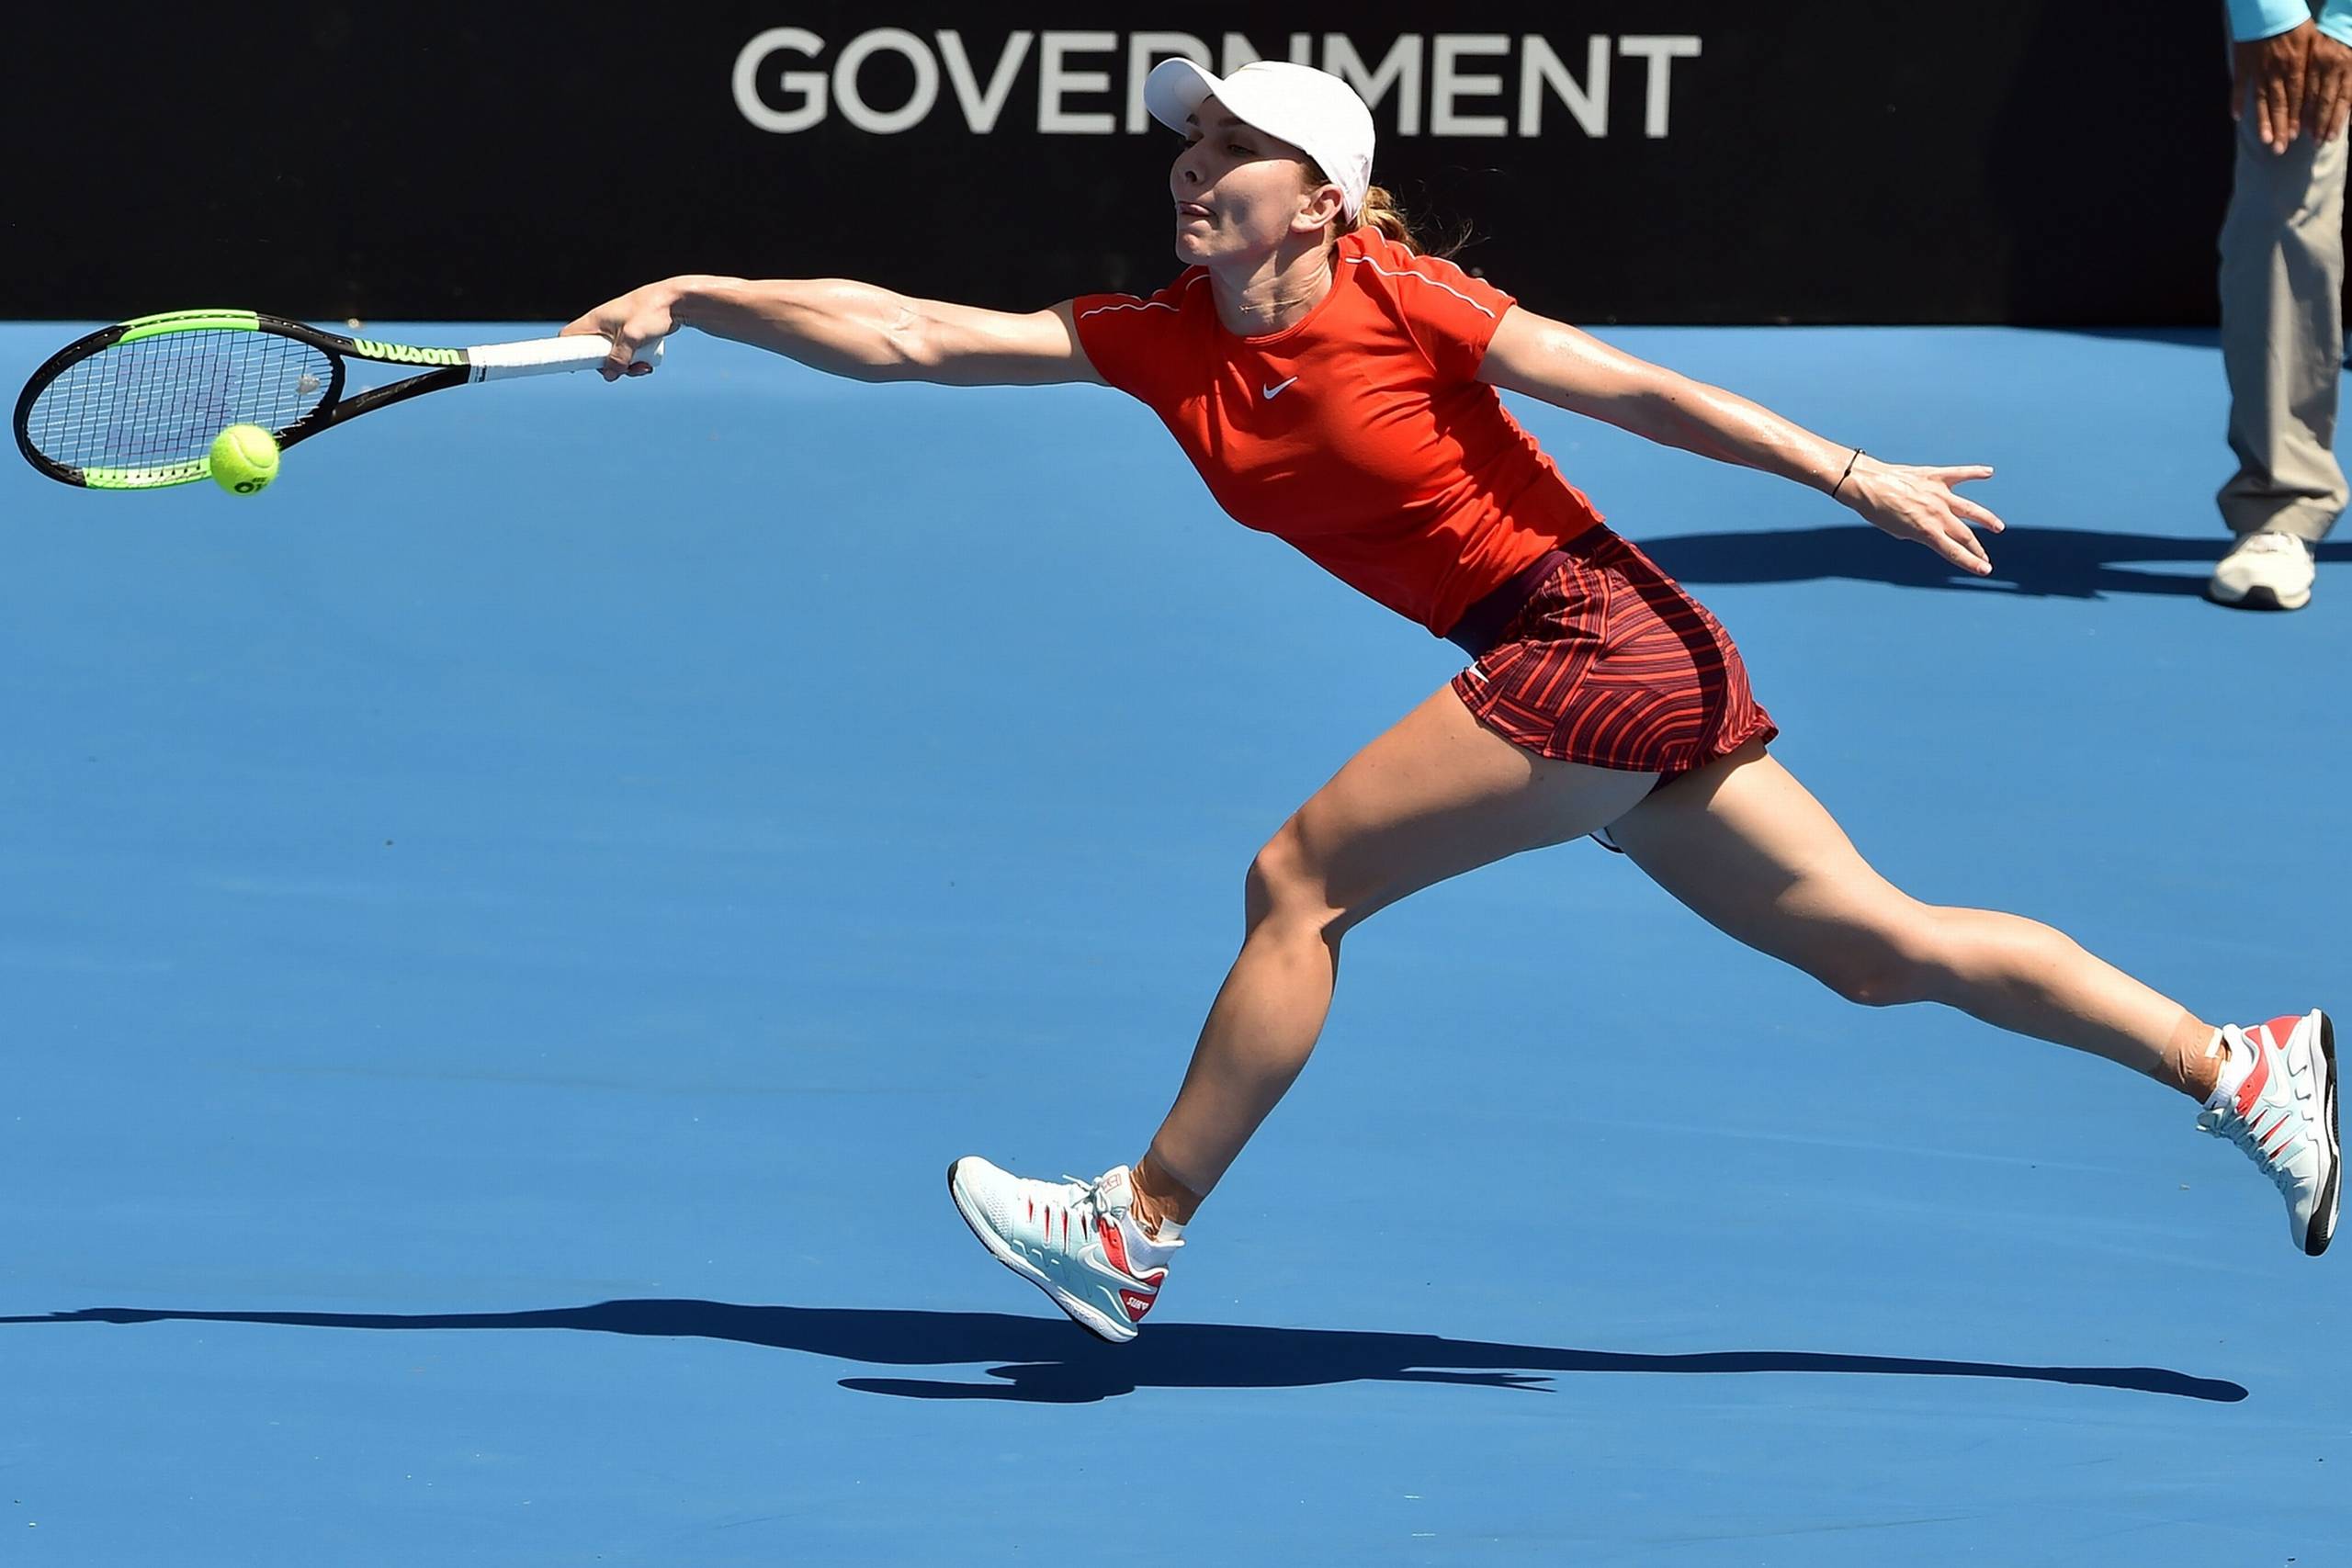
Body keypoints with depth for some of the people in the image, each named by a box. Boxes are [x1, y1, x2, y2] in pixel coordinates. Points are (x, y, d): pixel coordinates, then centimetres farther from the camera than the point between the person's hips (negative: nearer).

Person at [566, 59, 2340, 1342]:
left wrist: (1852, 474, -9)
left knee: (1300, 883, -9)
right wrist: (696, 299, -2)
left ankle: (1139, 1232, 1)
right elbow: (904, 335, 5)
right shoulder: (1162, 346, 7)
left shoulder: (1396, 301, -11)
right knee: (1878, 943, 8)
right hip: (1605, 679, 7)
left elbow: (1632, 388, -7)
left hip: (1599, 638, -7)